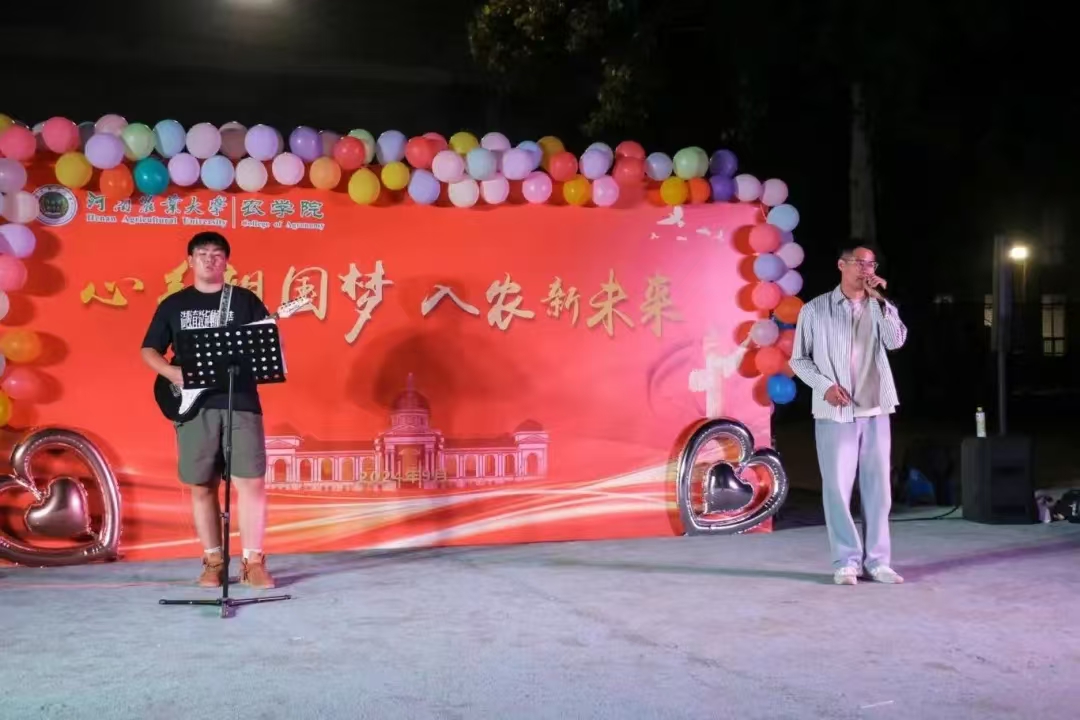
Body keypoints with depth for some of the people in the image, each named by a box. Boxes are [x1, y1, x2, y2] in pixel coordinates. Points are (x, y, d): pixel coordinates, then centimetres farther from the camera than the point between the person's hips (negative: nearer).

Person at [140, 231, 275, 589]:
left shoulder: (245, 300, 9)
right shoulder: (173, 304, 13)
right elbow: (149, 351, 12)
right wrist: (171, 372, -7)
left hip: (241, 401, -1)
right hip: (193, 404, 2)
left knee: (252, 482, -7)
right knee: (202, 486, 4)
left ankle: (253, 561, 2)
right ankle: (213, 561, 15)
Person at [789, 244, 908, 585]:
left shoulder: (880, 308, 9)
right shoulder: (815, 309, 1)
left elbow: (896, 341, -9)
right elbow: (799, 359, 3)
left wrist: (880, 300, -13)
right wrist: (825, 386, -11)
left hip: (875, 411, 3)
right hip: (834, 413, -3)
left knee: (877, 487, 5)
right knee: (838, 487, -2)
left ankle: (878, 560, 13)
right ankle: (846, 561, 6)